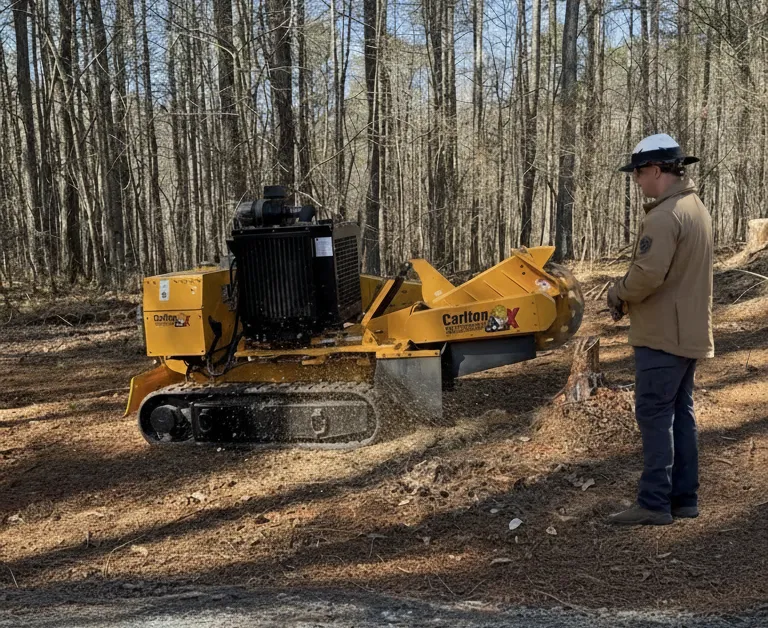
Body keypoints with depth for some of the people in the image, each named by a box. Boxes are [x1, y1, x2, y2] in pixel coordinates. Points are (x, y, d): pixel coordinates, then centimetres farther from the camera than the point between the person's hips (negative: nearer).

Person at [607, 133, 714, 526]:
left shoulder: (664, 215, -20)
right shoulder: (696, 208, 14)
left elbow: (647, 275, -27)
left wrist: (617, 294, -7)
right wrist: (629, 296, 8)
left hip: (663, 334, -10)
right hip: (689, 331, 10)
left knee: (654, 415, -4)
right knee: (680, 413, 13)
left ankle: (655, 503, 0)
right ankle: (684, 498, 19)